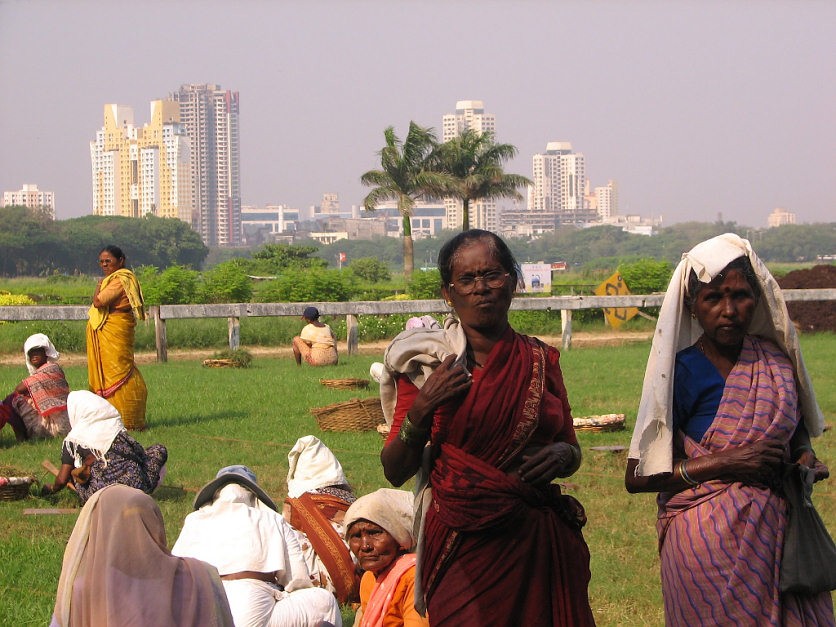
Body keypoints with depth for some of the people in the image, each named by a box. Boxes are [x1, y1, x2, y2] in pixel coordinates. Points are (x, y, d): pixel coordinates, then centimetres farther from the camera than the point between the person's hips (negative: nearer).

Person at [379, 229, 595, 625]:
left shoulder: (540, 361, 7)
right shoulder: (427, 363, -1)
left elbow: (571, 448, 17)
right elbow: (395, 471, -2)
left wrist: (561, 455, -6)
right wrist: (420, 411, -18)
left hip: (537, 544, 3)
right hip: (461, 546, -3)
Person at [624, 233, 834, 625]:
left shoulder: (775, 360, 5)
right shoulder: (683, 372, -9)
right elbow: (636, 477, -12)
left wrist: (804, 454, 2)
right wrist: (723, 463, -19)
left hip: (777, 529, 5)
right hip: (709, 541, -5)